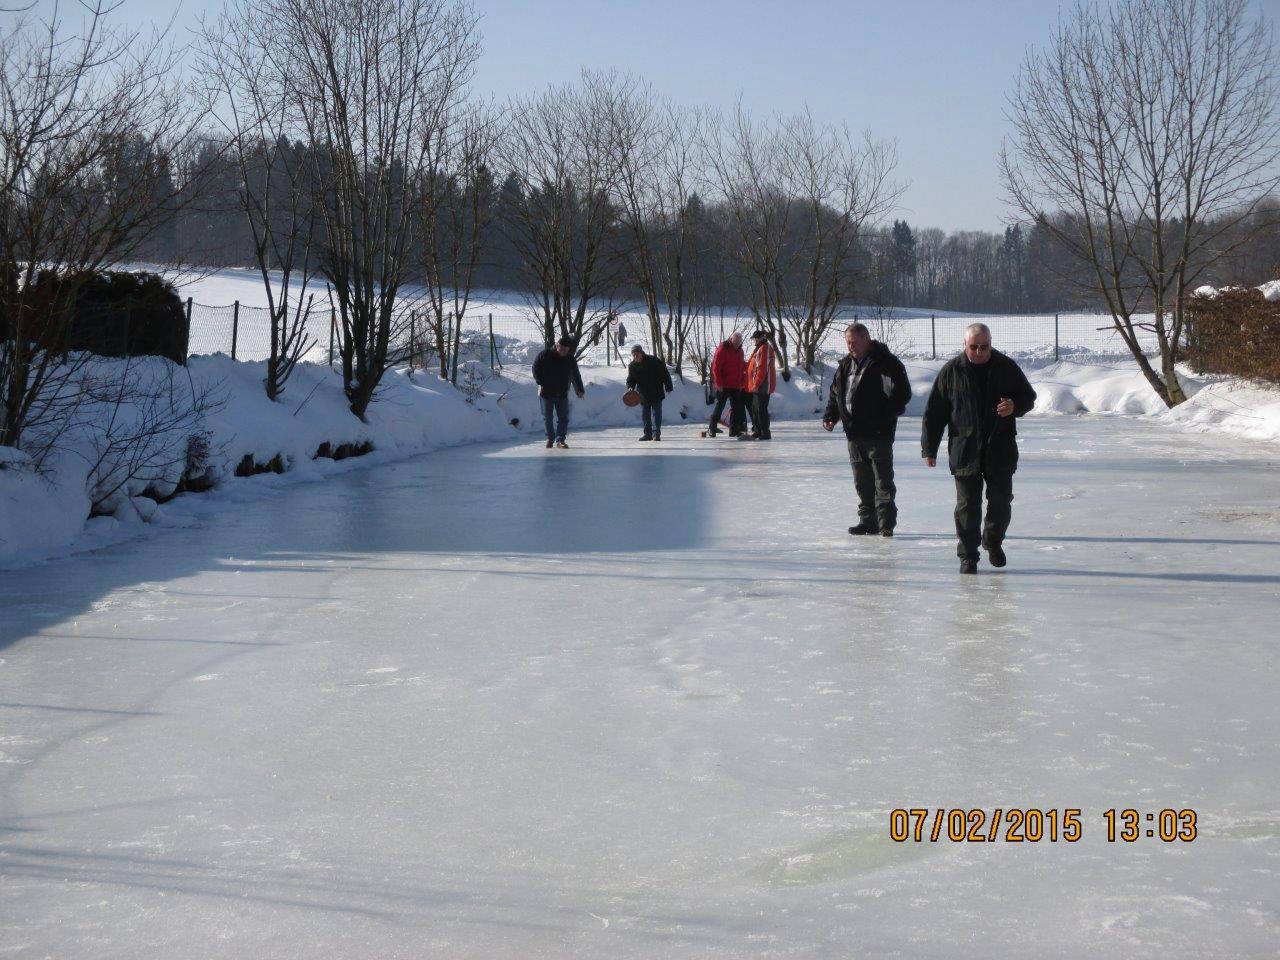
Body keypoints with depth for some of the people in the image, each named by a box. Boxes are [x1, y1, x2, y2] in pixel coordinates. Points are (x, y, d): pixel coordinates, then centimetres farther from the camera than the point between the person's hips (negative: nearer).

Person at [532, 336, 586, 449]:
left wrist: (580, 390, 1)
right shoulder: (545, 355, -8)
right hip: (546, 392, -1)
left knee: (563, 417, -5)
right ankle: (550, 438, 23)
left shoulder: (570, 359, -2)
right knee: (547, 417, 8)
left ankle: (560, 440, -3)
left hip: (562, 393, 1)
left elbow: (576, 376, 6)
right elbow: (535, 368, 1)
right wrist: (540, 383, -7)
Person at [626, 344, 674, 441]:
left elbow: (665, 373, -8)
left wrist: (668, 388, -7)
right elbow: (630, 379, 6)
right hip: (643, 395, 4)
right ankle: (648, 434, 14)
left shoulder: (653, 361, -15)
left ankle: (656, 434, -7)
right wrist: (630, 387, -16)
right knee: (645, 414, 7)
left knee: (656, 412, -6)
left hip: (656, 393, -4)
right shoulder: (632, 366, -3)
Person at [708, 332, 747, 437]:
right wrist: (719, 383, -16)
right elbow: (716, 367, -14)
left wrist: (742, 383, 12)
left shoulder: (739, 351, 11)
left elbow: (742, 368, 20)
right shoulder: (722, 349, -11)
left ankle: (734, 430, 12)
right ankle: (712, 430, 4)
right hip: (723, 386, -7)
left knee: (736, 408, 6)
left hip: (736, 386, 7)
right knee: (719, 407, -3)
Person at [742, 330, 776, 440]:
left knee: (761, 409, -9)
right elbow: (750, 365, 28)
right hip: (757, 385, 11)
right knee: (755, 409, 15)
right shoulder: (759, 349, 19)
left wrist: (756, 384, -22)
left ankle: (765, 433, -6)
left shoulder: (764, 349, -14)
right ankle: (757, 431, 22)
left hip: (762, 385, -11)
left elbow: (762, 368, -21)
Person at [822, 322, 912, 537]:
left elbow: (902, 393, -9)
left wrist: (886, 415, -19)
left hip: (878, 432, -7)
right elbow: (836, 392, 22)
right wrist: (830, 415, 7)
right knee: (862, 481, 11)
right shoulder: (846, 364, 15)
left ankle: (886, 522, -3)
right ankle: (868, 520, 18)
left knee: (883, 480, -5)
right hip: (854, 432, 7)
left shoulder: (886, 362, -7)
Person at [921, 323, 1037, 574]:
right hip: (964, 450, -1)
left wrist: (1015, 406, -11)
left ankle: (993, 541, 32)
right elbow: (934, 411, 2)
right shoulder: (951, 371, -1)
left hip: (1001, 450, 1)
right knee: (967, 505, 0)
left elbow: (1029, 396, 14)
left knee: (1001, 501, 6)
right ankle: (968, 555, 10)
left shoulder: (1006, 367, 2)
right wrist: (929, 447, -1)